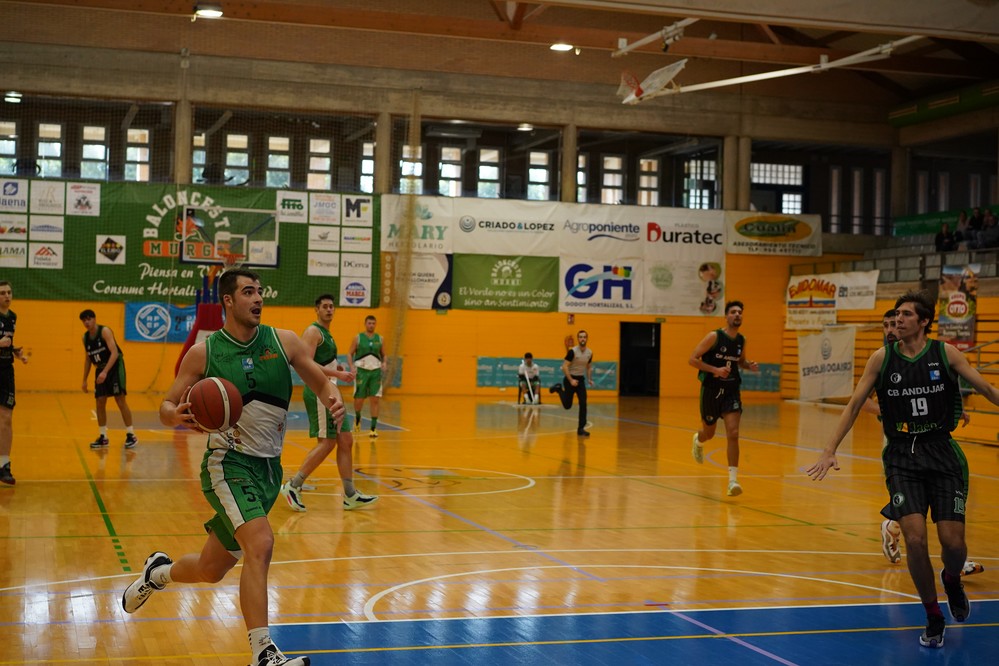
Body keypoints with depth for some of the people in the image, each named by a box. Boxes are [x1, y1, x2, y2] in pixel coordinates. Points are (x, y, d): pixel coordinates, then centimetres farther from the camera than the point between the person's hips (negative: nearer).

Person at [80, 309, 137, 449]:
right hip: (100, 370, 6)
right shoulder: (85, 337, 5)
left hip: (115, 366, -6)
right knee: (100, 403, 1)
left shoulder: (105, 331, -16)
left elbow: (115, 353, -25)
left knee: (120, 400, -10)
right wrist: (84, 380, 12)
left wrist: (105, 372, -33)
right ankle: (103, 437, 8)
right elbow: (87, 359, 15)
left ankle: (131, 435, -6)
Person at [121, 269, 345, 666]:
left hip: (269, 468, 5)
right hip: (229, 464, -5)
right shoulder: (203, 353, -6)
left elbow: (320, 382, 9)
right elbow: (167, 407, 0)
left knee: (211, 569, 15)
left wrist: (333, 397, -15)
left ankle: (157, 572, 48)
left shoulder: (283, 342, 1)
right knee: (260, 544, -27)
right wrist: (178, 416, -24)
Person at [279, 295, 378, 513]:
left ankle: (350, 496, 10)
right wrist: (337, 374, -24)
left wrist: (335, 368, 11)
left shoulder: (327, 335, 20)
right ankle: (292, 487, -4)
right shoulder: (313, 331, -10)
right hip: (319, 393, -10)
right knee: (326, 443, -11)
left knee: (346, 441, 7)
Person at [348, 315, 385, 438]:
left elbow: (383, 355, 15)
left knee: (375, 400, -5)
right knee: (359, 399, 1)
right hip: (361, 371, -1)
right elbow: (350, 354, 3)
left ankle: (373, 428, -2)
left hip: (375, 371, 2)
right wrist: (352, 366, -13)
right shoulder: (358, 338, 1)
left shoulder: (380, 339, 7)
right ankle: (357, 418, 33)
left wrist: (384, 363, -6)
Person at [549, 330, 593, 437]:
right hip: (570, 379, -4)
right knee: (567, 405, 5)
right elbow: (564, 367, -19)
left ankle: (581, 429, -3)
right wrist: (571, 380, -25)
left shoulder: (590, 352, 0)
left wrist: (589, 379, 2)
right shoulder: (572, 351, -19)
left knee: (583, 404, -10)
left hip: (581, 380, 4)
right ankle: (559, 388, 35)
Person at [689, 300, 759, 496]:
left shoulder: (741, 340, 4)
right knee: (709, 432, 15)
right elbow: (693, 359, -13)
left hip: (731, 391, 3)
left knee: (733, 434, -14)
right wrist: (715, 370, -24)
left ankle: (733, 481, -14)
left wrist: (749, 365, 0)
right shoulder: (714, 337, -12)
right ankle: (698, 441, 55)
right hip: (711, 390, -2)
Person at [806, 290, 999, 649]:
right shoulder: (883, 357, 1)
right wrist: (830, 450, -4)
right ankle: (933, 616, 9)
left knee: (953, 542, -6)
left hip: (942, 452, 0)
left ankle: (952, 579, 34)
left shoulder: (945, 352, -1)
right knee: (915, 540, -14)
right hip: (901, 455, 0)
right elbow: (854, 404, 2)